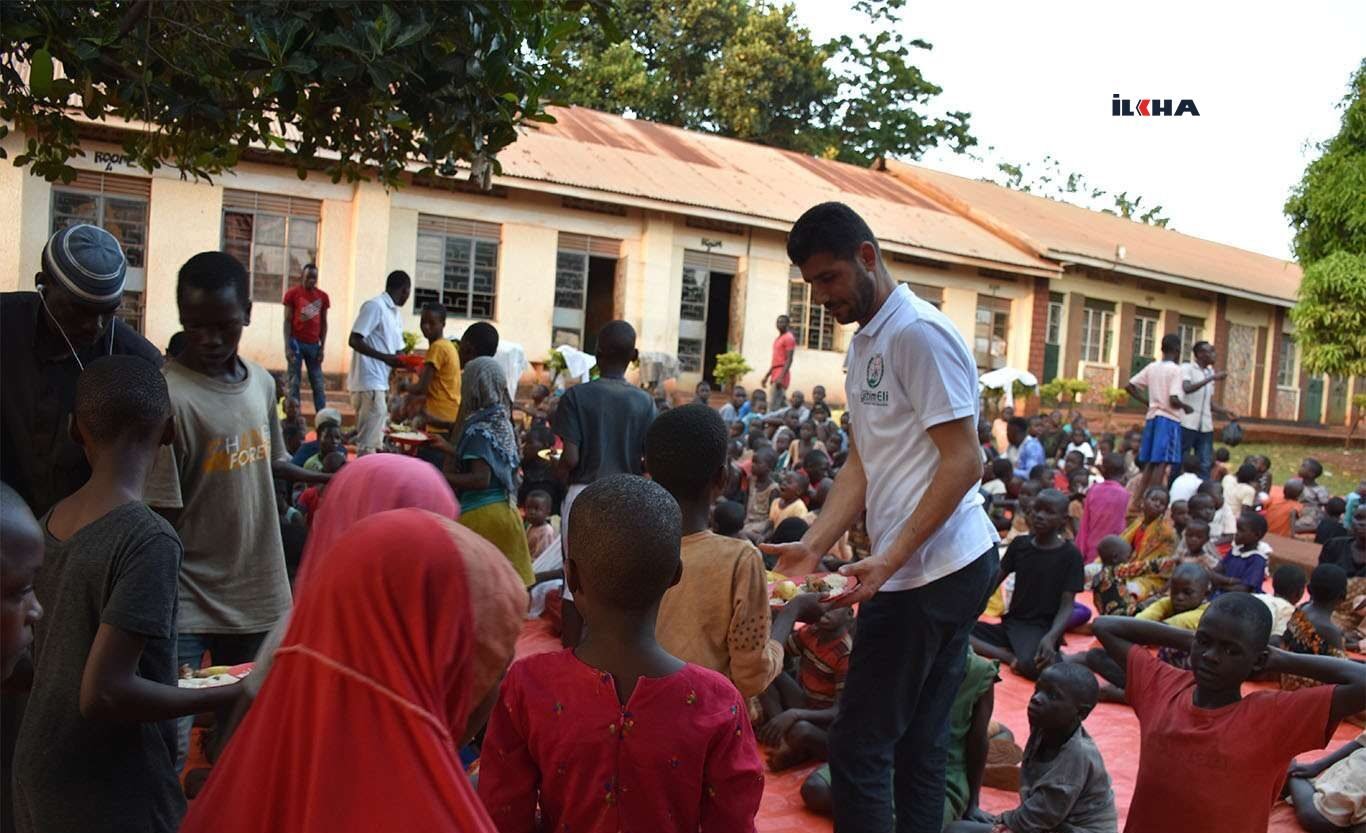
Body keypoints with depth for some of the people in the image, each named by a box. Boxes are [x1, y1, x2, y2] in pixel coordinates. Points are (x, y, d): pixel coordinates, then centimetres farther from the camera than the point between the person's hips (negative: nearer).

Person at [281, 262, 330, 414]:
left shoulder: (323, 296, 8)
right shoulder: (292, 293, 0)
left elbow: (324, 323, 10)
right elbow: (287, 321, -1)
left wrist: (322, 348, 3)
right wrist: (287, 347, -9)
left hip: (314, 344, 3)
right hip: (296, 342, -3)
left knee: (318, 384, 2)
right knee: (294, 383, -1)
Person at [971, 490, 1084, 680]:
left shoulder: (1070, 554, -5)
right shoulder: (1019, 544, 9)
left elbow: (1067, 605, -10)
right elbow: (994, 581, 10)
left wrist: (1051, 637, -29)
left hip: (1042, 628, -6)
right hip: (1011, 624, 6)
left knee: (1032, 666, -41)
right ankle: (1013, 657, -26)